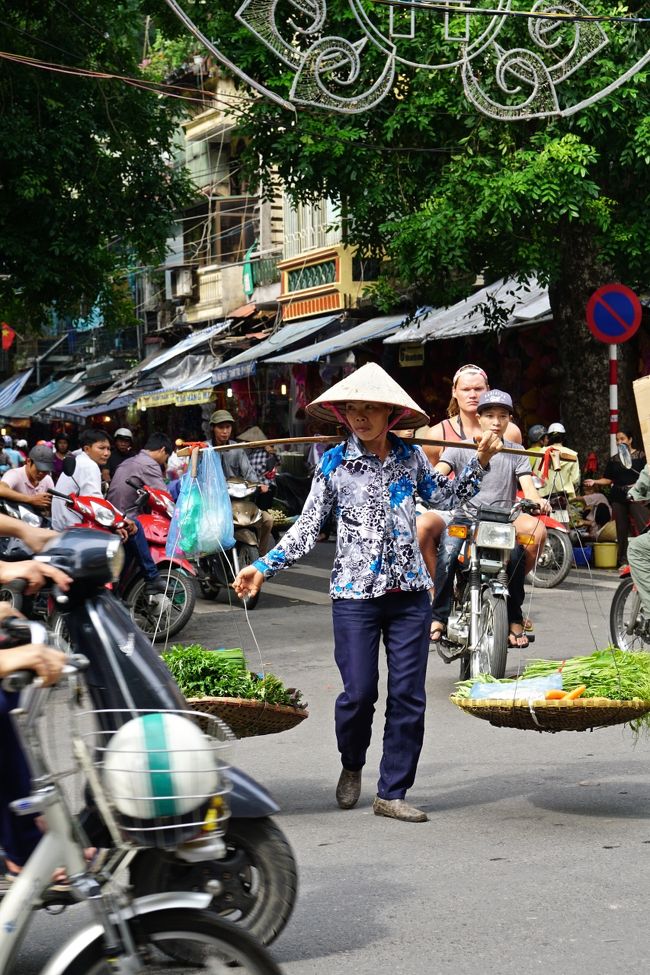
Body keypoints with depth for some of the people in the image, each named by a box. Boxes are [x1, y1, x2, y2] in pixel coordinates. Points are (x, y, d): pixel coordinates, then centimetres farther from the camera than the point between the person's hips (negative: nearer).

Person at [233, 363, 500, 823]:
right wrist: (264, 567, -3)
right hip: (355, 594, -2)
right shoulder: (334, 462, 0)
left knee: (408, 695, 1)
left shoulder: (410, 457, 7)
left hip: (409, 592, 3)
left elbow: (447, 493, 24)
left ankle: (392, 793, 11)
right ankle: (352, 766, 26)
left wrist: (480, 461, 11)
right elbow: (307, 527, 4)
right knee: (359, 693, -5)